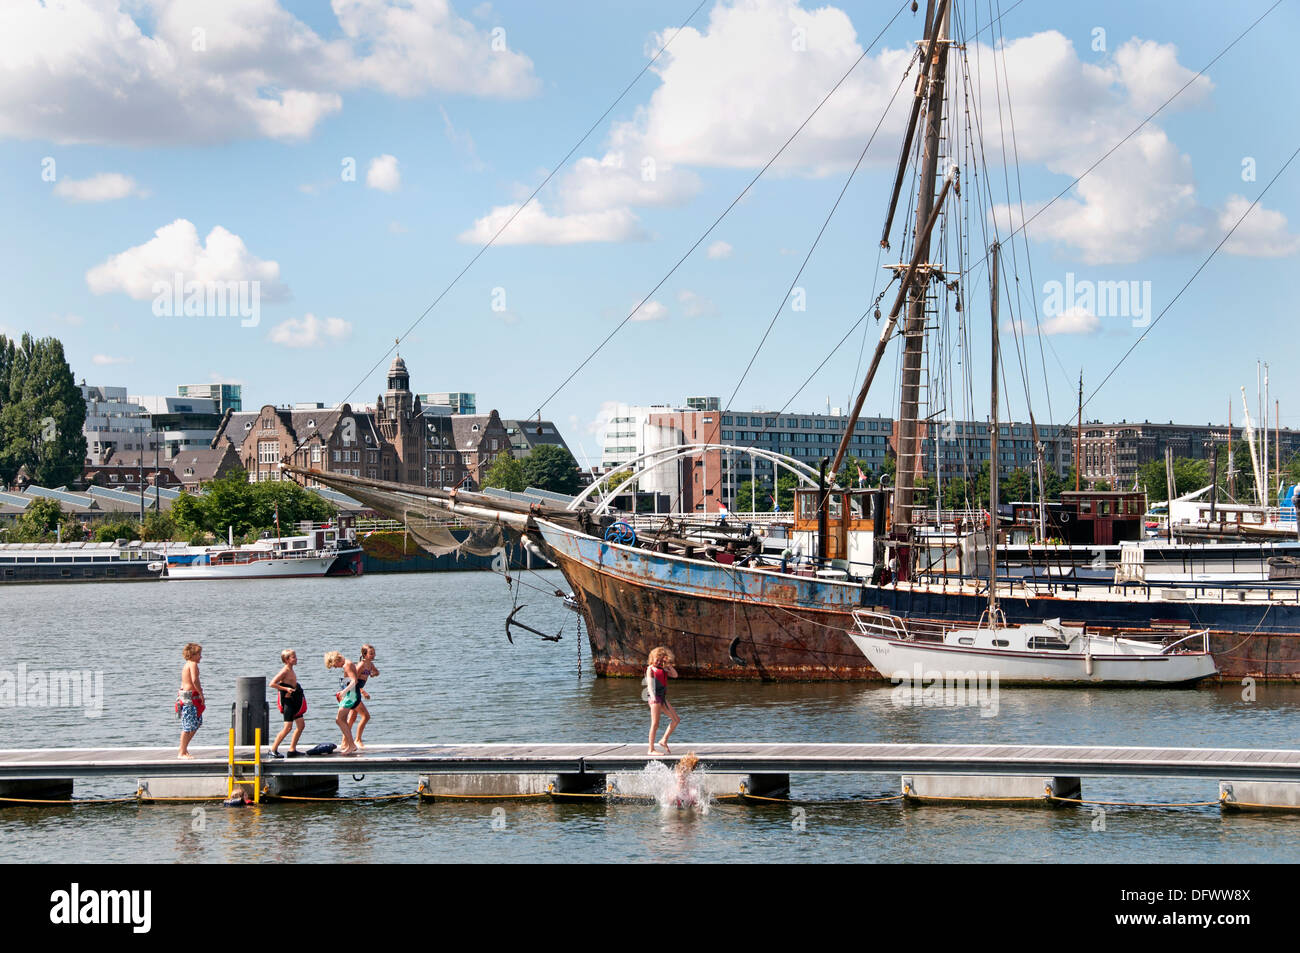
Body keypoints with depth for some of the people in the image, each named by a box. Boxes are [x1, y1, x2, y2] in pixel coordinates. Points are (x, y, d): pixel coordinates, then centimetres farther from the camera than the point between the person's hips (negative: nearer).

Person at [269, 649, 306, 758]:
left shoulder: (291, 671, 13)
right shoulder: (284, 671, -14)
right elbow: (272, 684, -20)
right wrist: (286, 689, -22)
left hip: (294, 702, 9)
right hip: (287, 701, -9)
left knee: (301, 724, 7)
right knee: (288, 727, -10)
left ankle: (292, 749, 13)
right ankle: (273, 749, -3)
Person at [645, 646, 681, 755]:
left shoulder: (662, 669, 19)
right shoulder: (650, 669, -2)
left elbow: (675, 675, 14)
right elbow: (649, 683, -13)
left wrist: (669, 665, 4)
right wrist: (652, 696, -26)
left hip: (663, 698, 8)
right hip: (655, 698, -8)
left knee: (676, 719, 6)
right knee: (655, 724, -7)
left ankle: (664, 741, 13)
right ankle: (651, 750, -4)